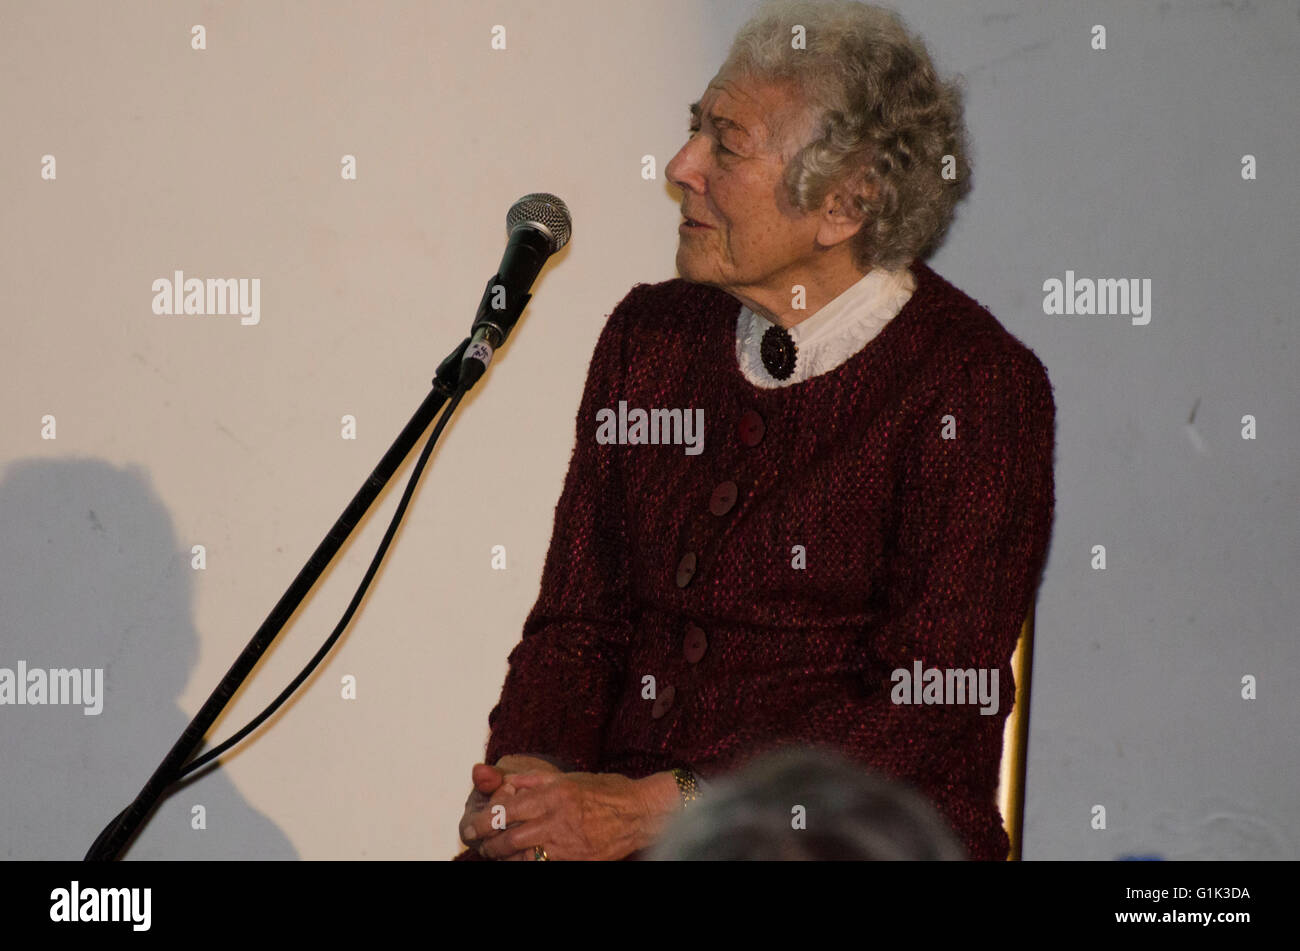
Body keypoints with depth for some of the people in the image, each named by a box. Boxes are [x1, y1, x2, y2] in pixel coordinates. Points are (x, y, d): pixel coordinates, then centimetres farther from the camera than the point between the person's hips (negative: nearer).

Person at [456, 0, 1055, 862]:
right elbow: (576, 620, 14)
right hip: (617, 830, 5)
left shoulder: (976, 385, -5)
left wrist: (652, 809, -16)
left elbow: (927, 707, -11)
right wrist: (526, 776, -7)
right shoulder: (652, 334, 12)